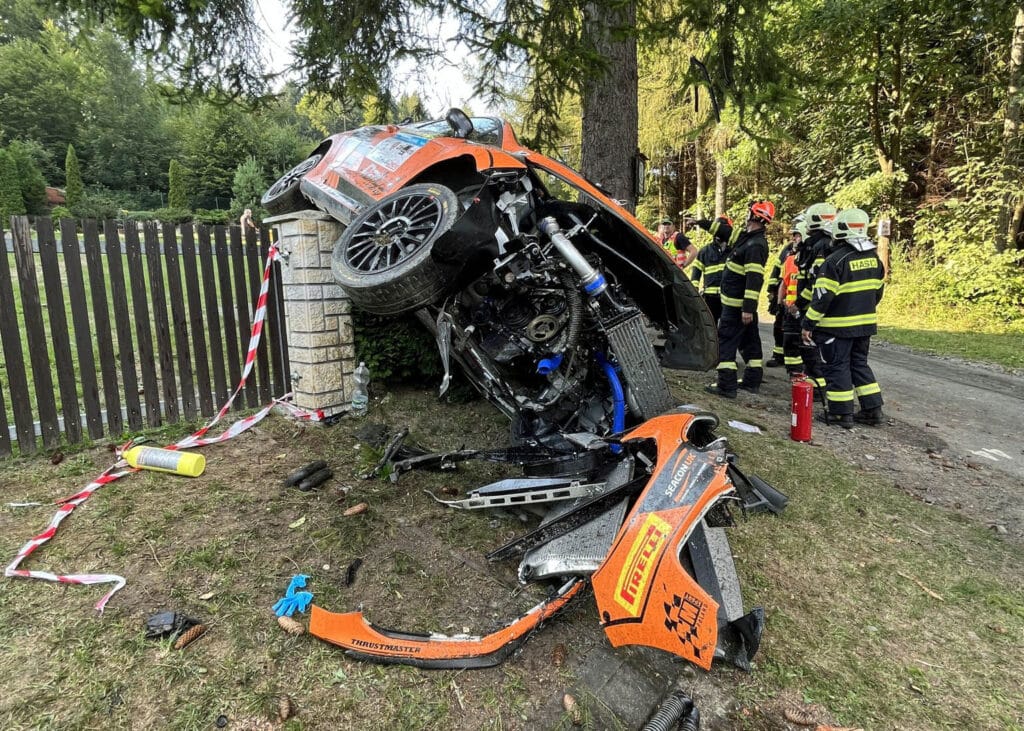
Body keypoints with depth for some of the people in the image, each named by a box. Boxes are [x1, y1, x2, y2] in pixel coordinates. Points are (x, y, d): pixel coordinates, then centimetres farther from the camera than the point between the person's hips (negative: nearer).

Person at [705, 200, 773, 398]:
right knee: (749, 339, 15)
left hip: (736, 304, -10)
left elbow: (754, 279, -26)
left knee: (726, 340, -7)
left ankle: (726, 385, -6)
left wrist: (748, 308, -29)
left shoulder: (755, 245, -21)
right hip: (743, 303, 10)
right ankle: (752, 380, 26)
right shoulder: (746, 236, 9)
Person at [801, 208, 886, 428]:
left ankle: (842, 413, 7)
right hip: (866, 324, 8)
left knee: (837, 367, 2)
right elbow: (878, 291, 16)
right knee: (860, 364, 18)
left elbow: (822, 297, -20)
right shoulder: (874, 258, 8)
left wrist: (808, 324, -15)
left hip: (838, 326, -8)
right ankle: (873, 410, 21)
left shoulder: (835, 260, -18)